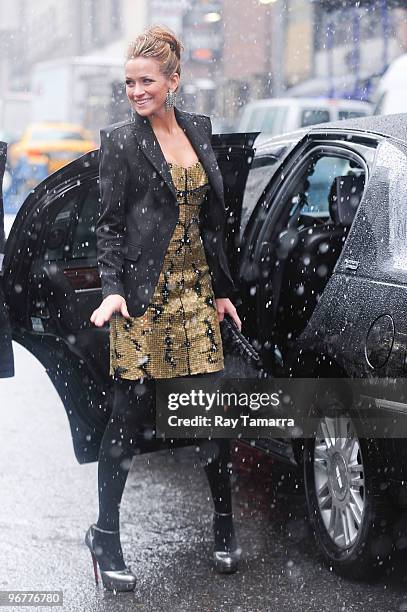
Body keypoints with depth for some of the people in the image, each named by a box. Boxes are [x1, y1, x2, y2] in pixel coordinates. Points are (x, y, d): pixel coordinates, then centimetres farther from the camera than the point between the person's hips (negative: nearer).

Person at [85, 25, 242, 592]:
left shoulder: (199, 130, 11)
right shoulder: (120, 141, -3)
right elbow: (109, 224, -4)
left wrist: (221, 288, 14)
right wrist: (112, 288, -17)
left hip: (197, 293, 5)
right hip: (144, 297, -4)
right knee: (129, 416, 0)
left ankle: (224, 525, 23)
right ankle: (106, 536, 13)